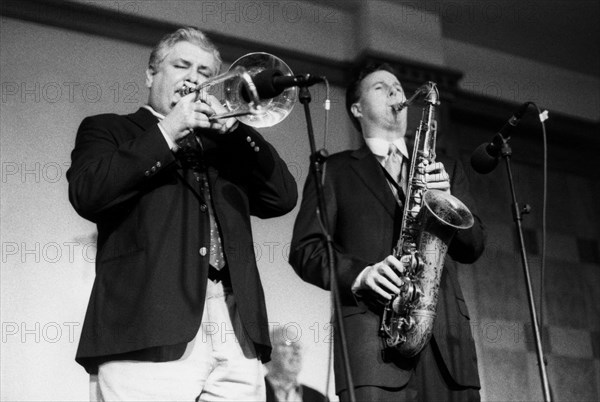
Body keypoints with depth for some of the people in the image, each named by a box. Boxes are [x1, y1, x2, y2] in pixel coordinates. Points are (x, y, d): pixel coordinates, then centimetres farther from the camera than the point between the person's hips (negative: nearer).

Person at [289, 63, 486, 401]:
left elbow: (474, 247, 15)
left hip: (446, 335, 3)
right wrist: (359, 274, -12)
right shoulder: (334, 170, 15)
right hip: (372, 332, -3)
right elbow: (305, 249, 6)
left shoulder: (446, 168, 24)